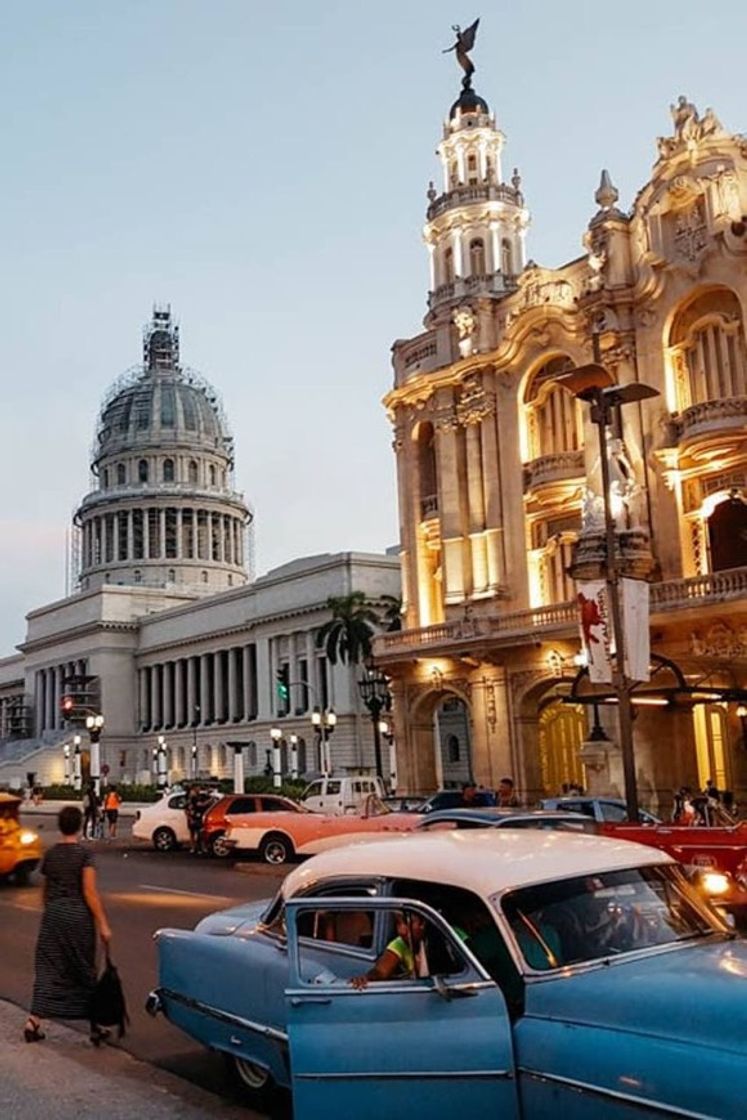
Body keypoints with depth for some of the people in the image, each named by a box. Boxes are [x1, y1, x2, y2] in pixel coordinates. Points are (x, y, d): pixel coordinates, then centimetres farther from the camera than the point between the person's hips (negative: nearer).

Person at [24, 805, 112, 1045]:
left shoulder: (50, 855, 3)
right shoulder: (84, 854, -11)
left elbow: (46, 890, 12)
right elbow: (90, 892, -15)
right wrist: (103, 924, -13)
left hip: (52, 915, 4)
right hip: (78, 916, -3)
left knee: (47, 968, 8)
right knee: (85, 971, 8)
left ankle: (34, 1022, -1)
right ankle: (95, 1027, 17)